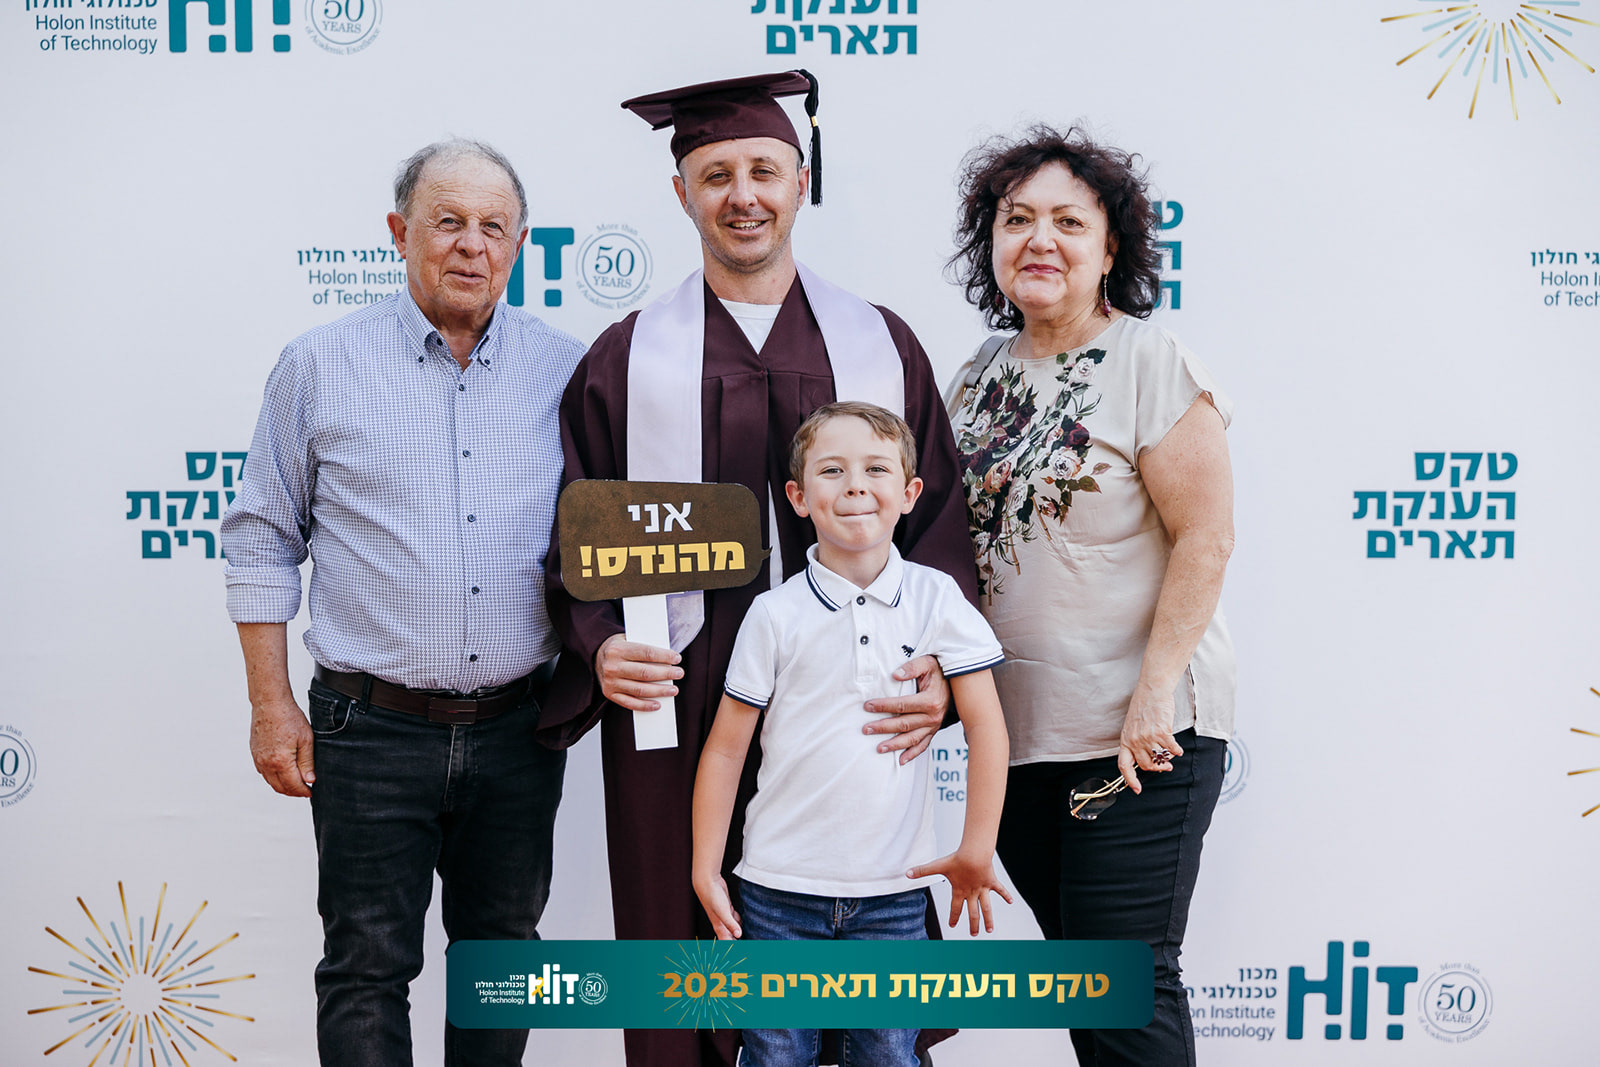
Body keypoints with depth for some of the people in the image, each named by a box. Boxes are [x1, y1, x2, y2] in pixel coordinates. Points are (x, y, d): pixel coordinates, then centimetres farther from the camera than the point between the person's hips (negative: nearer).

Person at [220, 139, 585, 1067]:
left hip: (520, 727, 2)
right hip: (373, 729, -2)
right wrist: (272, 705, -2)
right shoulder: (321, 365, 0)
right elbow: (263, 540, 2)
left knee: (504, 948, 15)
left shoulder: (566, 367, 4)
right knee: (369, 965, 4)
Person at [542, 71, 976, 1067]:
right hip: (675, 711, 0)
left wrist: (936, 669, -7)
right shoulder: (625, 361, 6)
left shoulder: (884, 345, 8)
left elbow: (941, 521, 6)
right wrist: (599, 645, -11)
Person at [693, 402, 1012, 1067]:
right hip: (780, 887, 0)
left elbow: (985, 726, 0)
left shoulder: (936, 599, -2)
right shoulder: (776, 615, -5)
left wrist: (976, 851, -1)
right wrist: (705, 870, -1)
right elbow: (725, 747, 0)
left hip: (894, 890, 1)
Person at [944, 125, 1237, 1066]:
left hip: (1141, 731, -6)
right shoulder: (981, 376, 10)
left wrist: (1154, 692, -18)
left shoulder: (1152, 362, -10)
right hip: (1017, 727, 6)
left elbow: (1206, 538, -14)